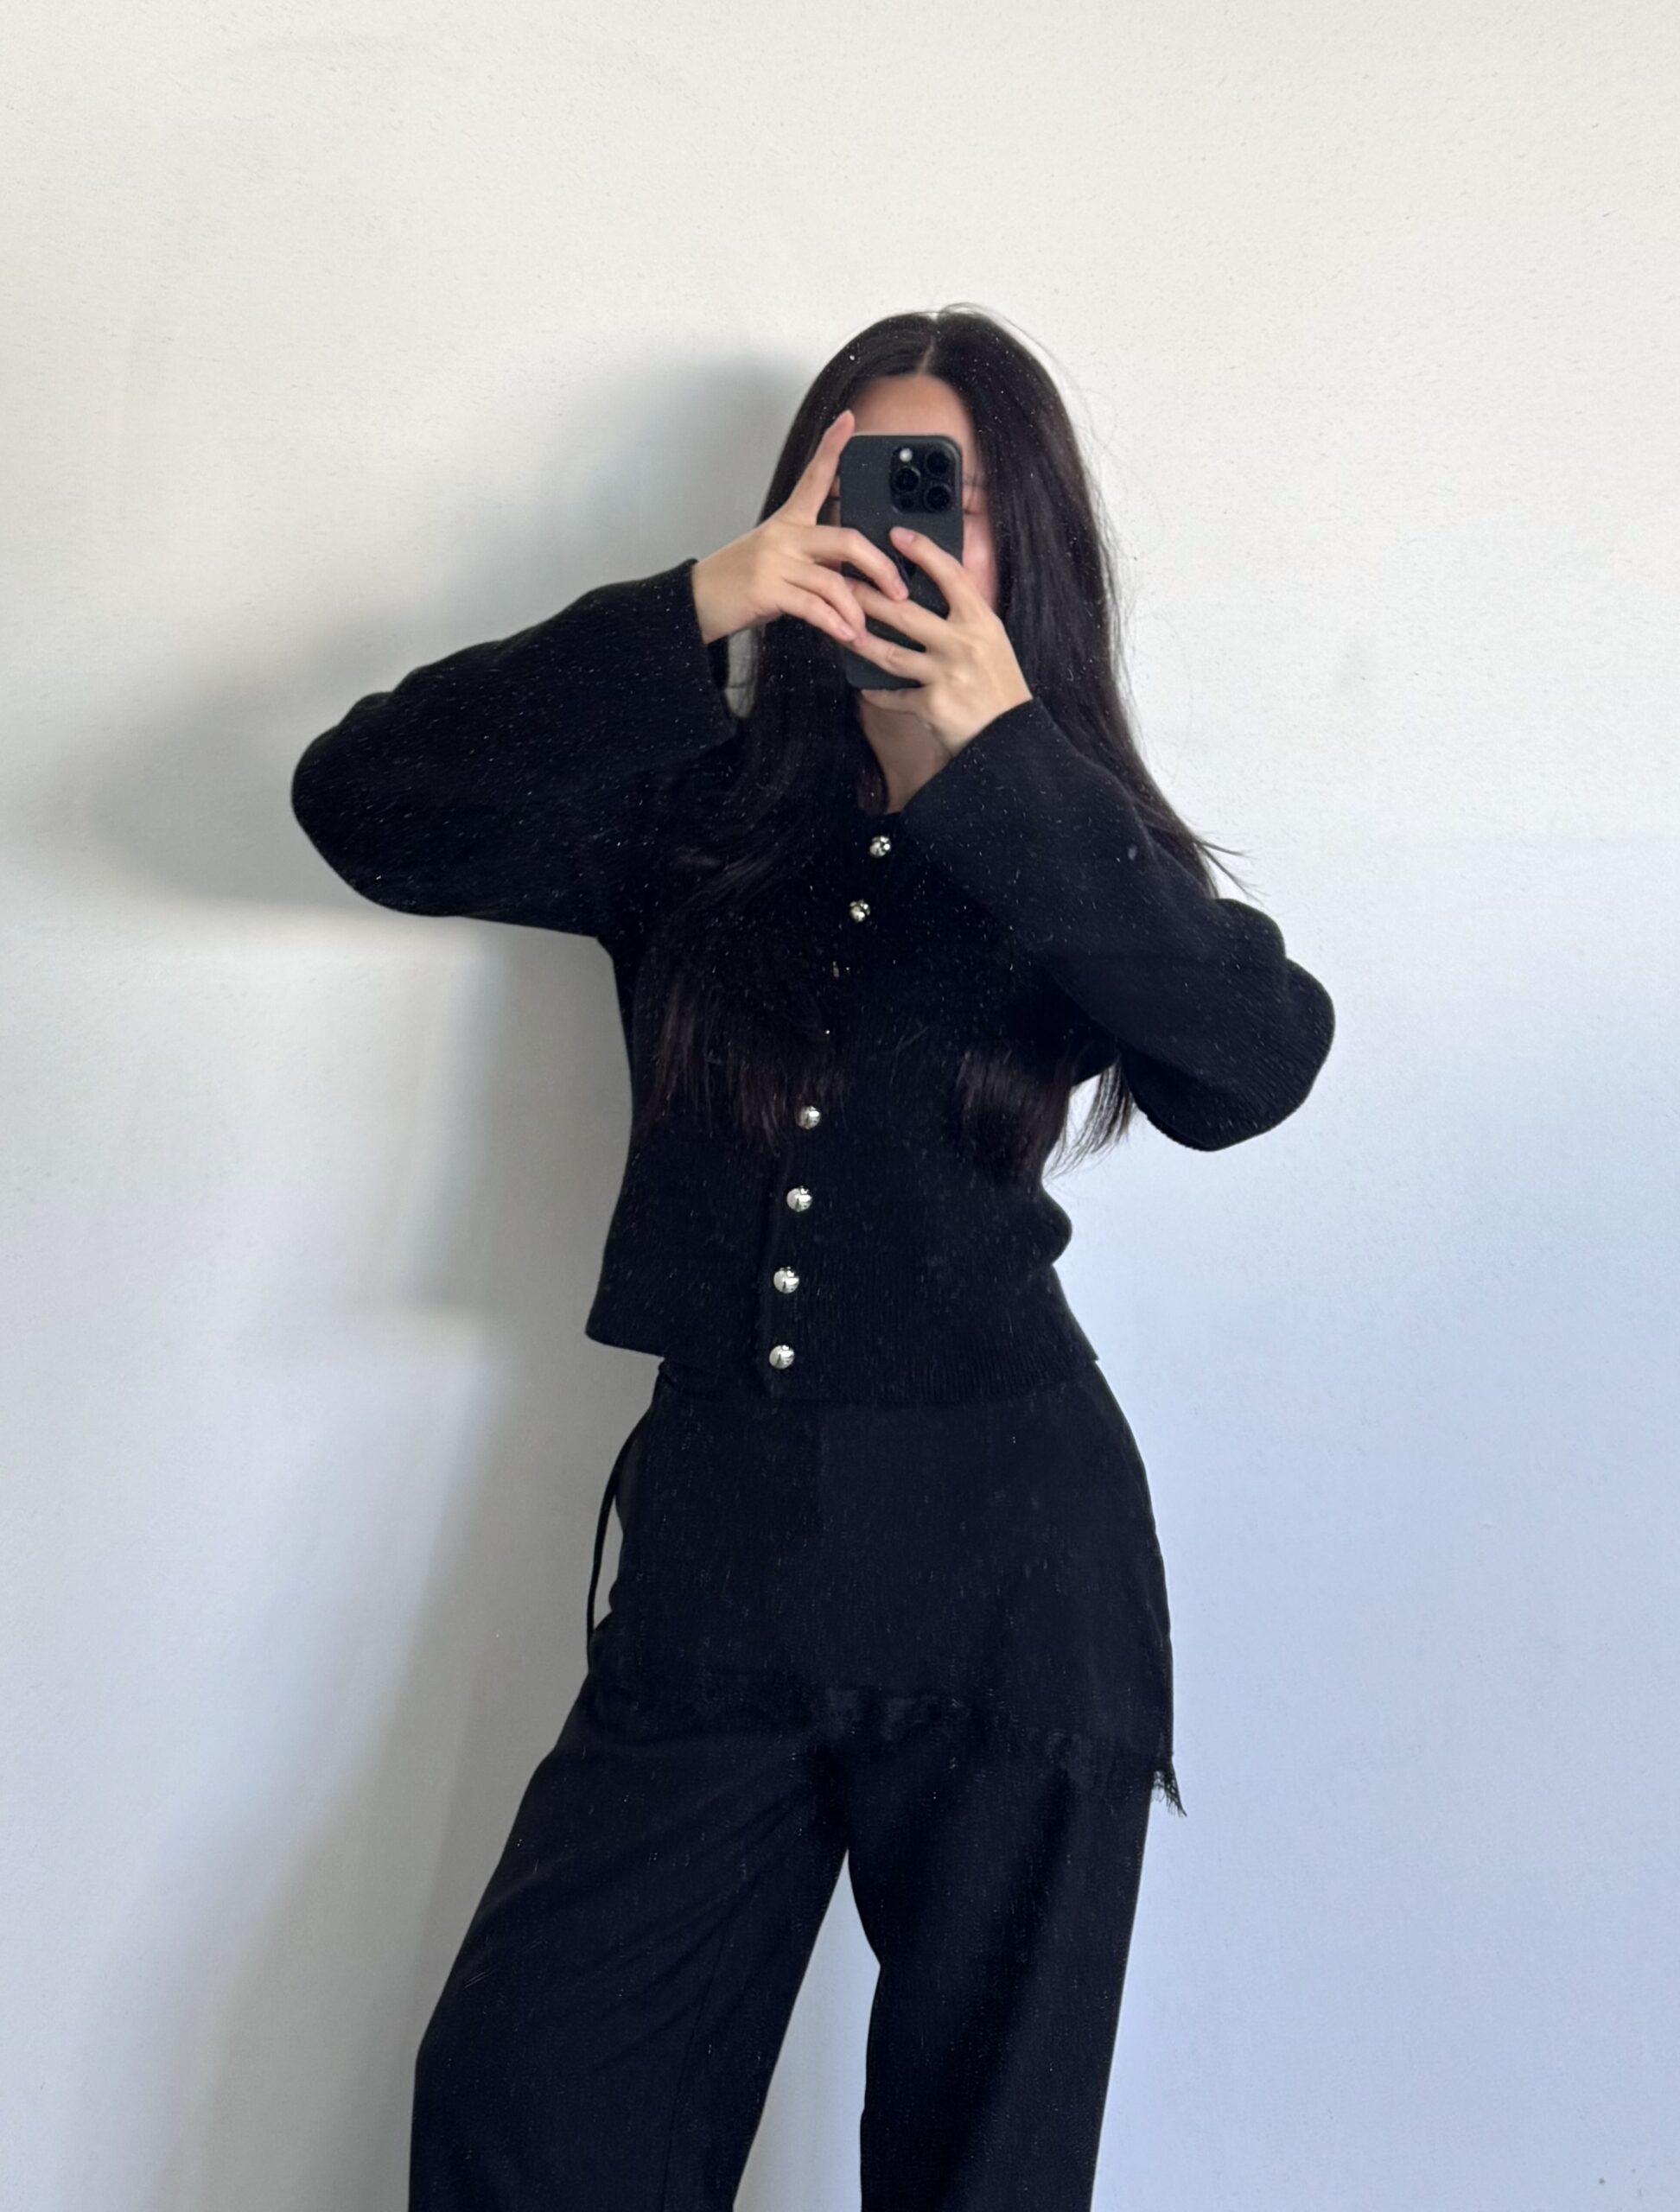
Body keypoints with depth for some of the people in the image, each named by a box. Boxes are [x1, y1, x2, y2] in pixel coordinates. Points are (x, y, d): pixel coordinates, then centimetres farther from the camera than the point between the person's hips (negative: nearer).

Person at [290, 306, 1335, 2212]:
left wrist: (996, 756, -20)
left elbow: (1255, 1065, -15)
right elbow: (365, 807, -7)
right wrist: (686, 616, -16)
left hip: (1005, 1567, -1)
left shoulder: (1078, 847, 4)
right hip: (718, 1538, 1)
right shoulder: (694, 813, 5)